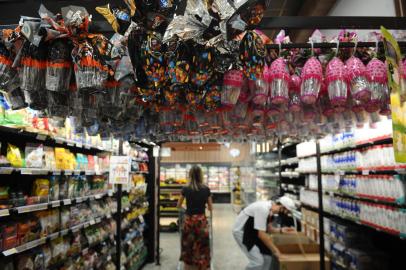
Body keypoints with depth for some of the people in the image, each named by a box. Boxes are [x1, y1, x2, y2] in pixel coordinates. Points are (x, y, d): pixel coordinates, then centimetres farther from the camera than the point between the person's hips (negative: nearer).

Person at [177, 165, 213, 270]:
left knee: (187, 246, 14)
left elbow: (178, 205, 10)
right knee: (201, 247, 9)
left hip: (188, 220, 1)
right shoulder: (206, 189, -5)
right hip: (201, 220, -1)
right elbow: (210, 208, 5)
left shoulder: (185, 189, -3)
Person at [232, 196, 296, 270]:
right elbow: (261, 235, -27)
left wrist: (281, 230, -7)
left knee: (267, 256, 5)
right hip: (242, 232, -9)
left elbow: (268, 228, 9)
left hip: (252, 232, 9)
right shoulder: (263, 209, -30)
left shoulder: (270, 207, -2)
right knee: (258, 261, -13)